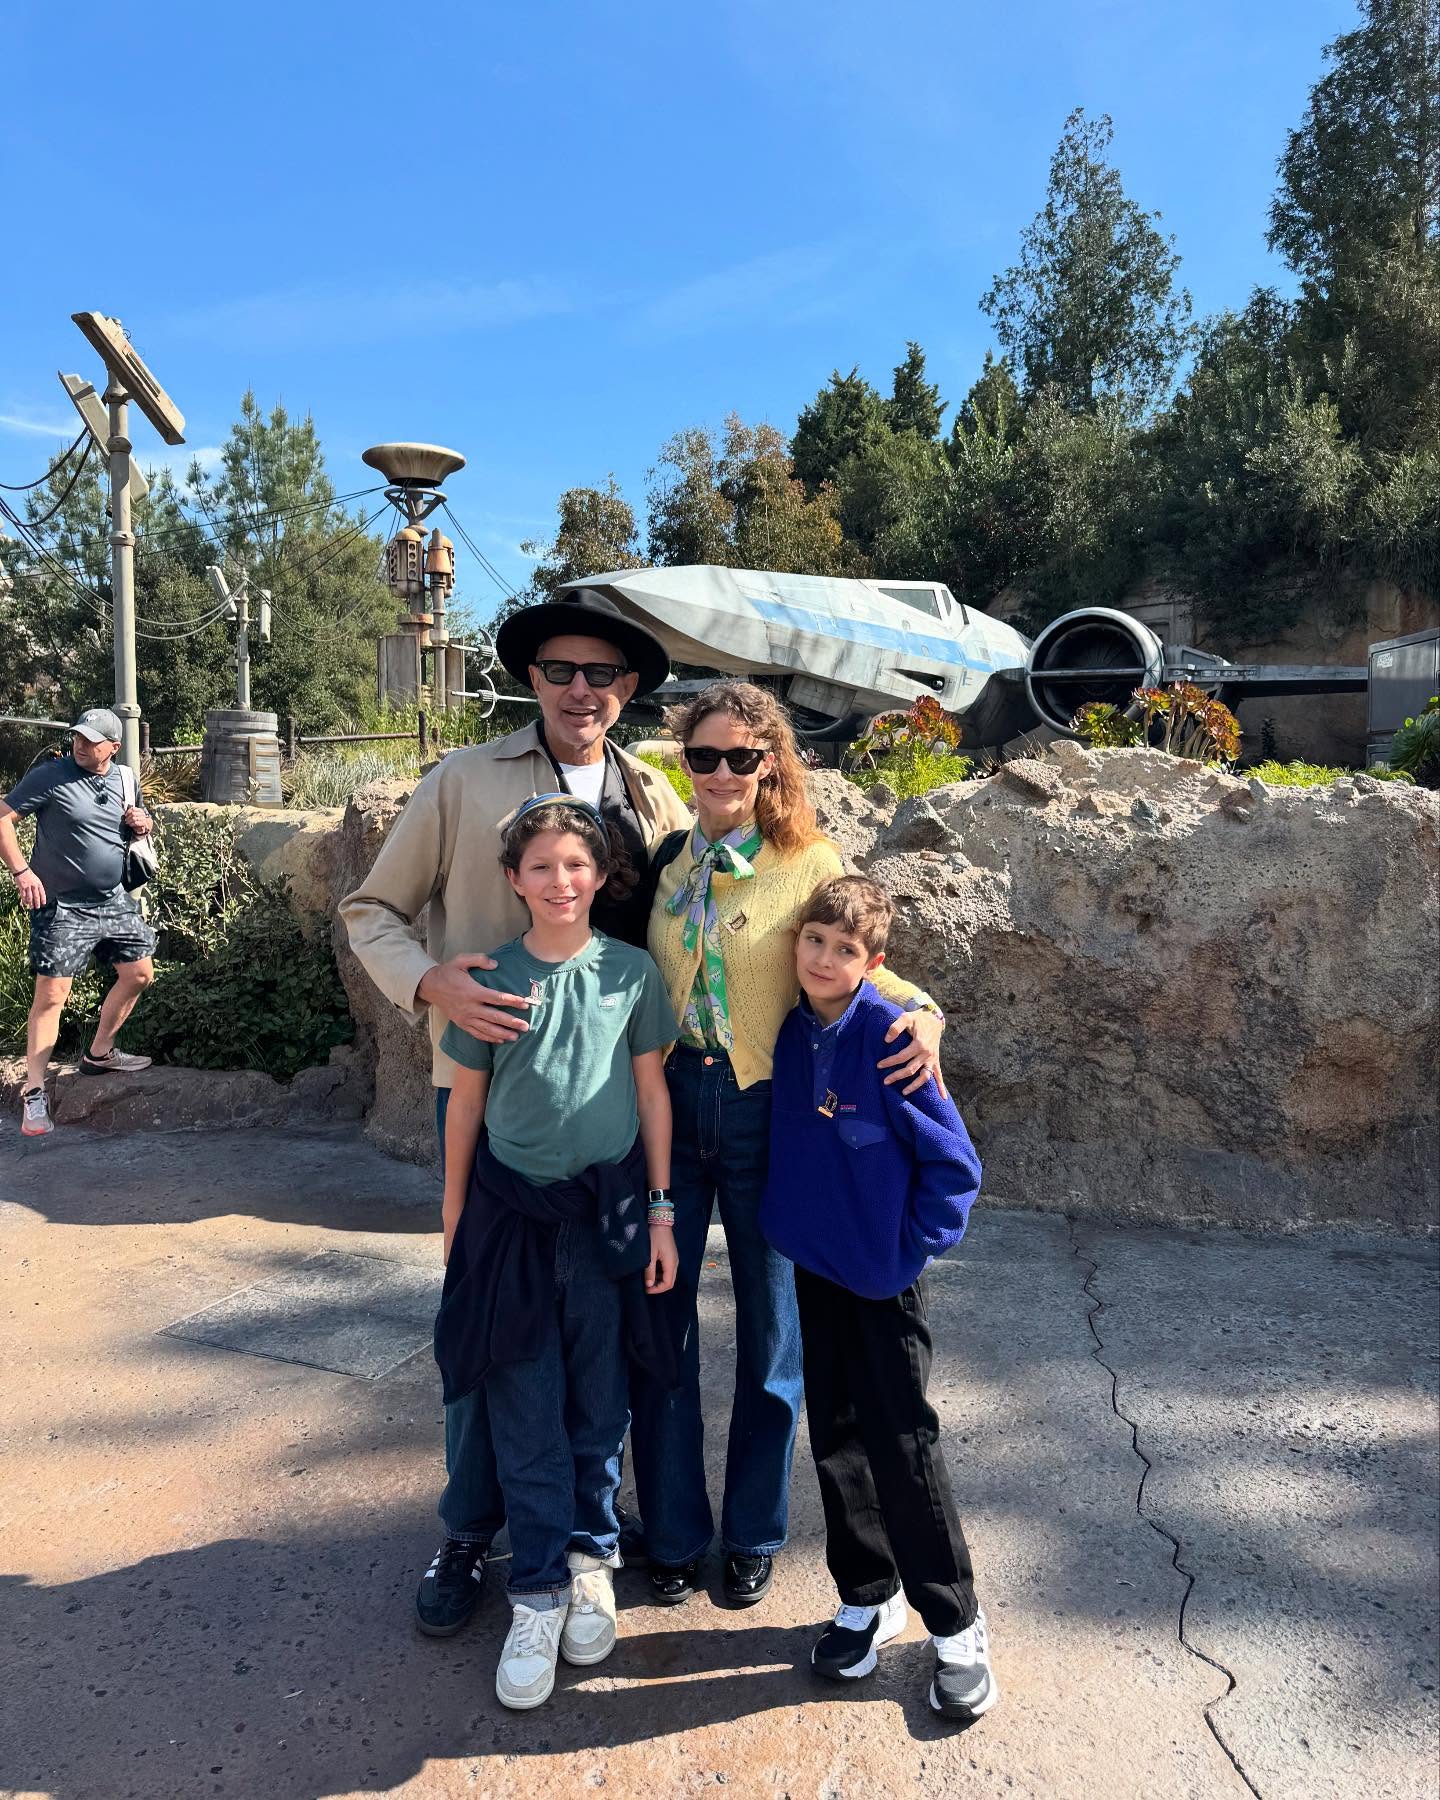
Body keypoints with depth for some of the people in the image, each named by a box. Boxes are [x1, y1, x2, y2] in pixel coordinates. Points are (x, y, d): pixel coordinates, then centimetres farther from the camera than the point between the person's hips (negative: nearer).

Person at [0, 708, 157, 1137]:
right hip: (62, 908, -6)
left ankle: (99, 1054, 31)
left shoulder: (124, 781, 7)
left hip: (114, 902, 6)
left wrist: (143, 824, -2)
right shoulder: (49, 777, -10)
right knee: (50, 996, -8)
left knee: (139, 974, 12)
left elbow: (141, 826, 22)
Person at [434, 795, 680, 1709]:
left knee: (599, 1402, 13)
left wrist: (660, 1211, 2)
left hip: (607, 1212, 0)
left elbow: (651, 1092, 2)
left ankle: (592, 1561, 35)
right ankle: (539, 1592, 24)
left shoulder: (631, 972, -4)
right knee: (526, 1412, 7)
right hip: (512, 1211, 0)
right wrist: (455, 1221, 8)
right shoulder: (490, 980, -5)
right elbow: (465, 1104, 3)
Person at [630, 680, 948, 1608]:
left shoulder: (812, 863, -6)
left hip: (762, 1110, -2)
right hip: (667, 1101, 2)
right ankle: (674, 1533, 32)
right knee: (660, 1319, 10)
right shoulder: (665, 855, 3)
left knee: (769, 1324, 13)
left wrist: (923, 1014, -18)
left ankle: (753, 1533, 36)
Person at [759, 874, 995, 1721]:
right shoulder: (788, 1035, -3)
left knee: (904, 1447, 3)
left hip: (883, 1278, -5)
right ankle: (869, 1596, 33)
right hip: (813, 1270, 5)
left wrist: (911, 1251, -12)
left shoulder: (891, 1036, -19)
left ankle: (956, 1626, 22)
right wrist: (788, 1223, 7)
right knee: (836, 1441, 14)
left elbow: (953, 1162, -14)